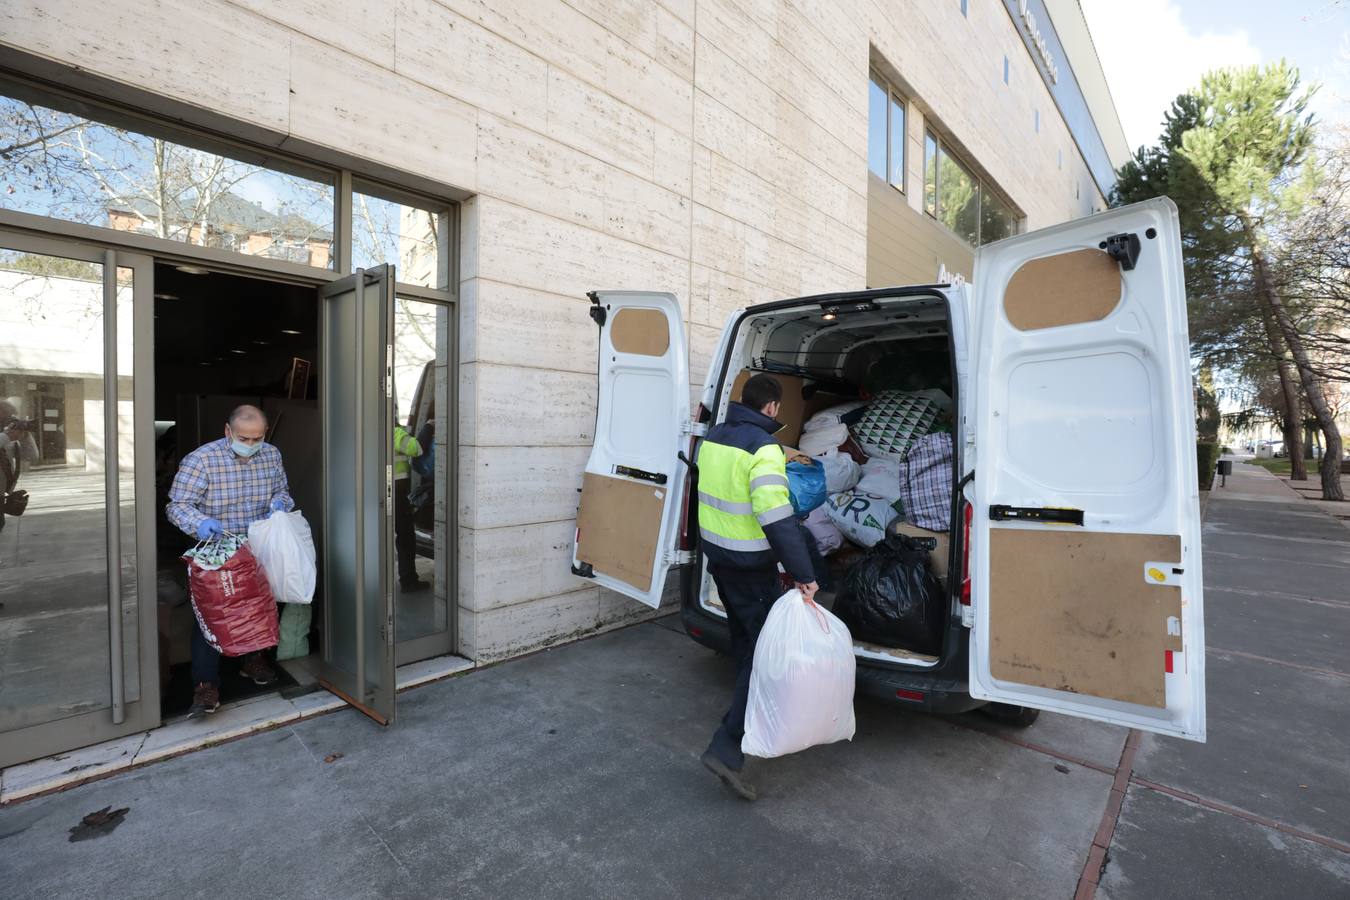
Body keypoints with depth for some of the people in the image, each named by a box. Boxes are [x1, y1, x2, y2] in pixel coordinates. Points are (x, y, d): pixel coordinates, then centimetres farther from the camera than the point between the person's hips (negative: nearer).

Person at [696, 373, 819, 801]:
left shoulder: (712, 437, 4)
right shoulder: (764, 448, -21)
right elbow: (778, 519, -29)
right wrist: (803, 574, -24)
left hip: (716, 555, 8)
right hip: (750, 568, -8)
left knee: (743, 638, 25)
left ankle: (753, 712, 44)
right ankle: (727, 747, 0)